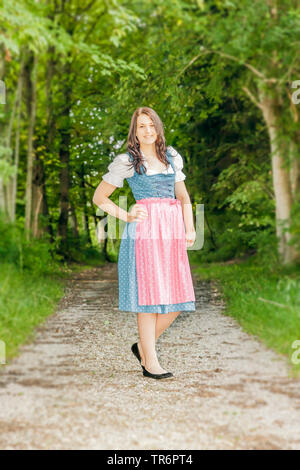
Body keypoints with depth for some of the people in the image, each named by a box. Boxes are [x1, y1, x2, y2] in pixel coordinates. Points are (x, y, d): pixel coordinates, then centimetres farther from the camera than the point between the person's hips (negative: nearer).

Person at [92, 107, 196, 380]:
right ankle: (150, 362, 3)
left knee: (177, 297, 0)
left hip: (173, 229, 5)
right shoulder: (126, 162, 6)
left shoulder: (172, 157, 18)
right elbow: (99, 198, 9)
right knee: (148, 294, -6)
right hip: (144, 229, -5)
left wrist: (190, 229, 9)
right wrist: (126, 216, -2)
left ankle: (143, 346, 19)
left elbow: (184, 197, 22)